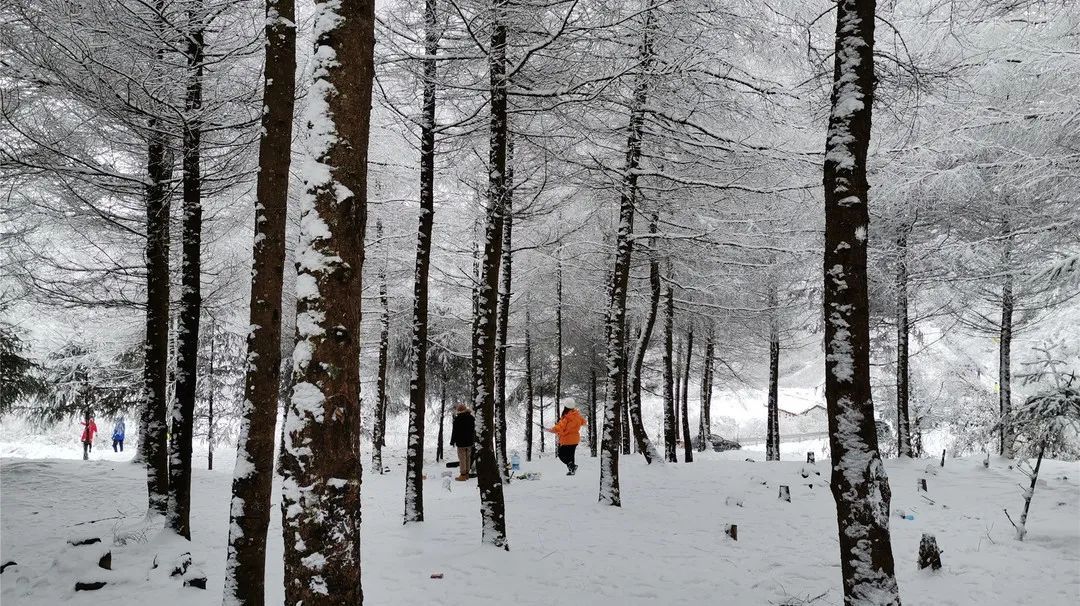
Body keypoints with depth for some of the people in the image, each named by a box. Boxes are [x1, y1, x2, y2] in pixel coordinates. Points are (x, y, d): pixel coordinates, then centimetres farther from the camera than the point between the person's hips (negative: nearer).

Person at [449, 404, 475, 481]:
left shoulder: (457, 419, -16)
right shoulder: (471, 418, 4)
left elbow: (455, 431, -12)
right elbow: (474, 430, 14)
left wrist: (452, 441, -3)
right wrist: (473, 439, 25)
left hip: (461, 442, -6)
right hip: (470, 441, 6)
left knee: (462, 459, -2)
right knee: (468, 458, 13)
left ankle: (462, 475, -1)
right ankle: (467, 474, 18)